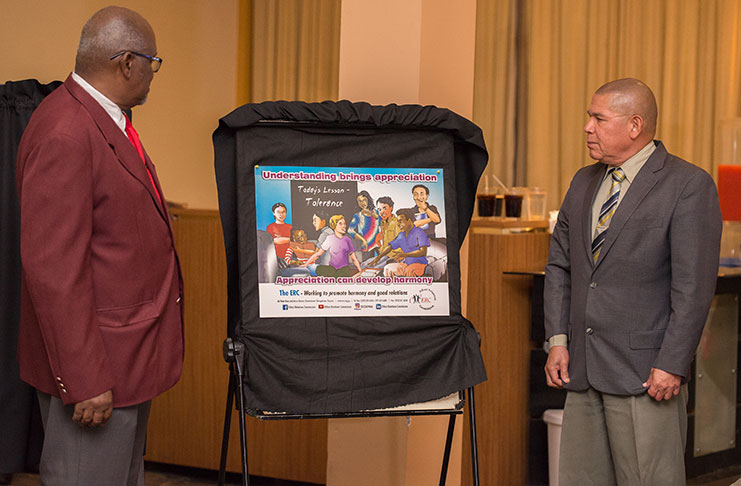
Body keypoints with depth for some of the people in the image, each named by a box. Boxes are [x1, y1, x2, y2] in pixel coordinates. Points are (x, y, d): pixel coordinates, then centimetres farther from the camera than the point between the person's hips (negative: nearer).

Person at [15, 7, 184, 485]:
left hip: (131, 356, 10)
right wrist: (84, 381, -24)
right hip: (93, 365, -10)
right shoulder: (64, 135, -22)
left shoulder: (111, 120, 11)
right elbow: (53, 269, -25)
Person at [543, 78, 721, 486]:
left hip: (645, 373, -7)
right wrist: (558, 340, 7)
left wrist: (672, 365, -16)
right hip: (582, 369, 7)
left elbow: (694, 286, -12)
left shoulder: (688, 185, -7)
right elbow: (559, 264, 17)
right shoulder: (584, 182, 15)